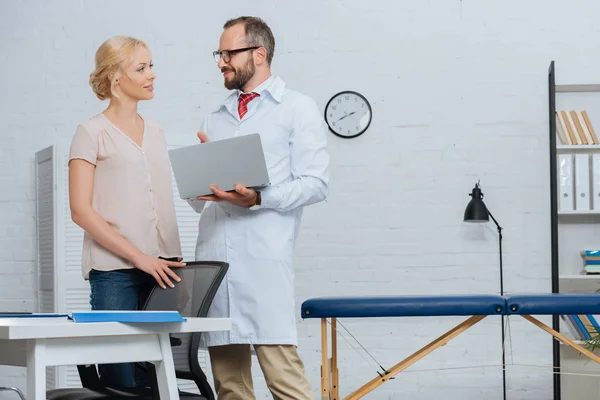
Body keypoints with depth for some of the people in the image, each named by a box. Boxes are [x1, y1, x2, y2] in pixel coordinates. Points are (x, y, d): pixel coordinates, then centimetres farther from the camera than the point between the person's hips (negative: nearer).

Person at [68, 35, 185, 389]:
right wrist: (139, 257, -13)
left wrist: (176, 259, 10)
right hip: (114, 271, -5)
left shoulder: (156, 133, 17)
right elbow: (81, 211, -8)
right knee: (121, 379, -8)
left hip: (161, 269, 5)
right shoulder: (93, 132, -1)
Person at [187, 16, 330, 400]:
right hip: (213, 259, 6)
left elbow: (315, 183, -4)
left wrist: (258, 199, -17)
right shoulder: (216, 120, 25)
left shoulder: (297, 109, 7)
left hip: (264, 259, -6)